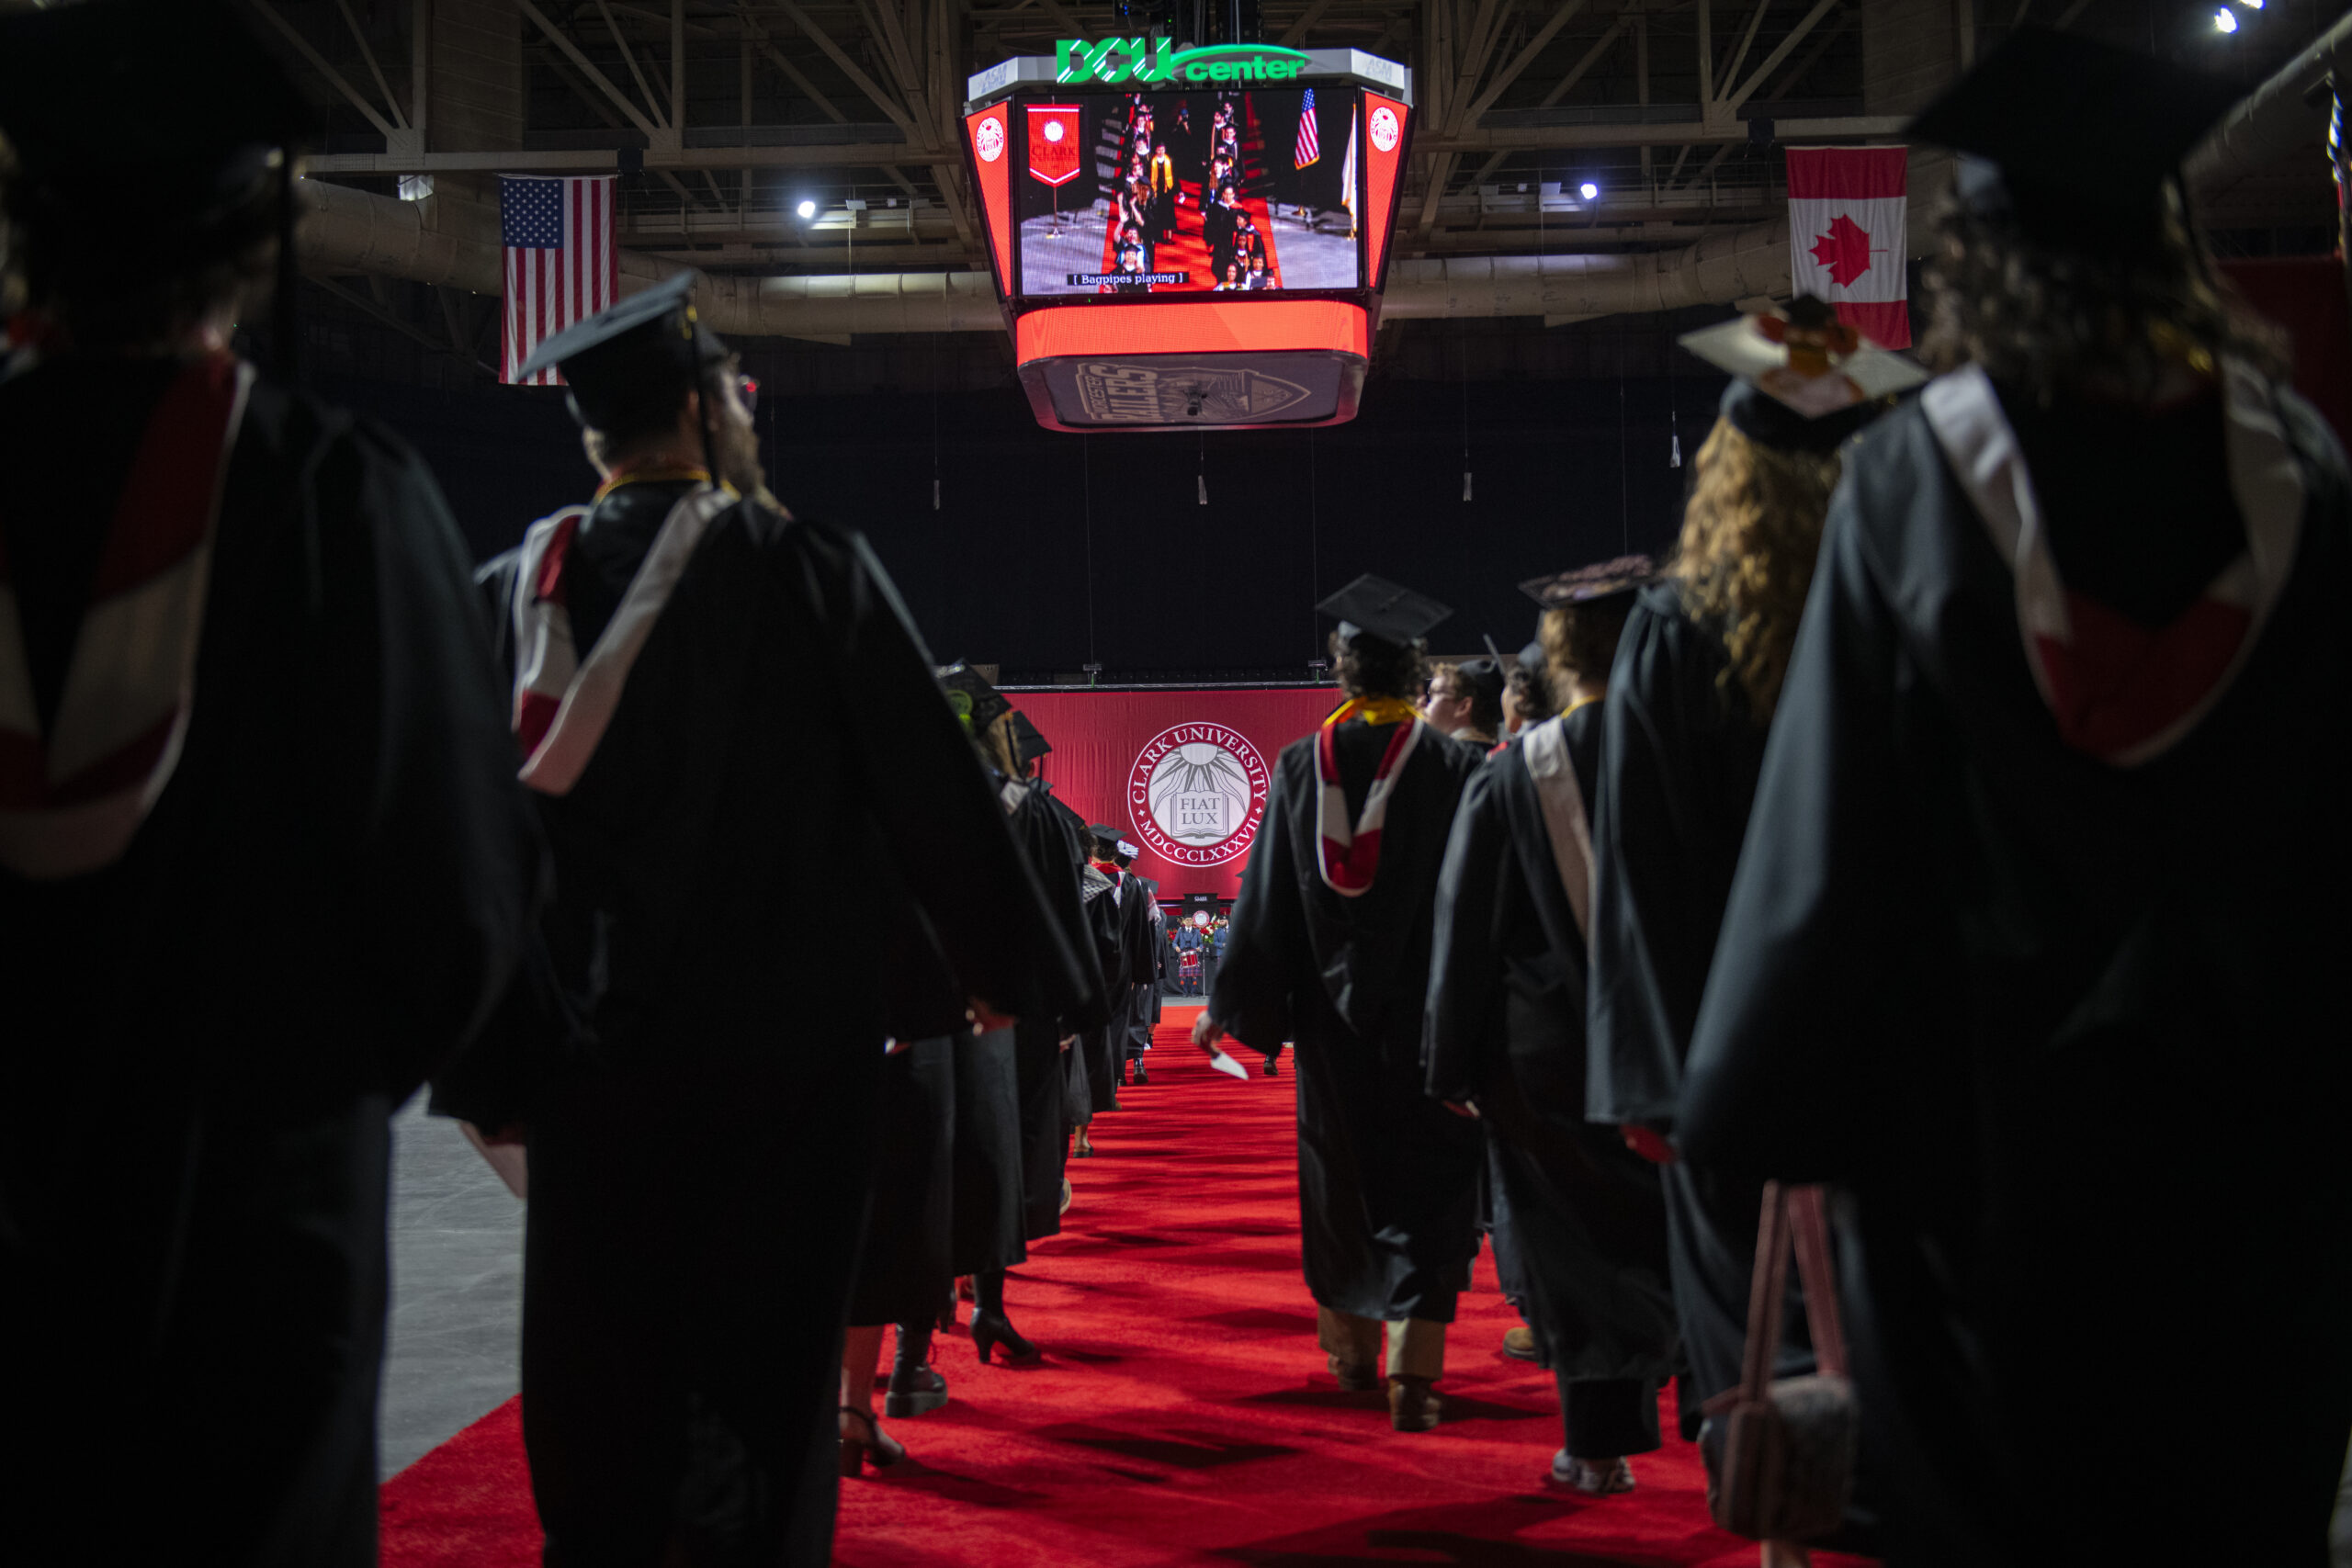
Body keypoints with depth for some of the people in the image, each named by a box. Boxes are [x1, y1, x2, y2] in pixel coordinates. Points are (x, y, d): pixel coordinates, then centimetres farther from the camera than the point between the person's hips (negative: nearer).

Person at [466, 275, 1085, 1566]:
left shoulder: (516, 587, 1)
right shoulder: (809, 568, -8)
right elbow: (932, 780, -5)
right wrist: (1003, 965, 7)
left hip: (587, 1027, 4)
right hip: (782, 1029, -3)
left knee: (599, 1335, 13)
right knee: (761, 1328, 6)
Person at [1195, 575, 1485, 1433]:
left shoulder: (1301, 765, -1)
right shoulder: (1450, 765, -7)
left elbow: (1266, 898, 1)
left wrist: (1231, 1004, 8)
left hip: (1334, 1007, 3)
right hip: (1426, 1008, -3)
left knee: (1342, 1174, 18)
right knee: (1426, 1184, 1)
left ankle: (1353, 1346, 34)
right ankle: (1412, 1373, -7)